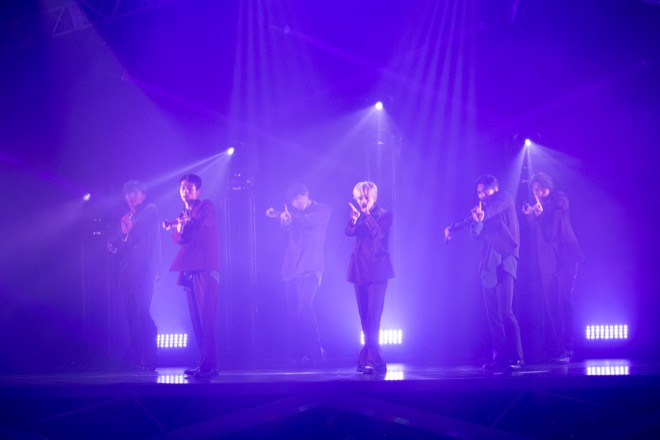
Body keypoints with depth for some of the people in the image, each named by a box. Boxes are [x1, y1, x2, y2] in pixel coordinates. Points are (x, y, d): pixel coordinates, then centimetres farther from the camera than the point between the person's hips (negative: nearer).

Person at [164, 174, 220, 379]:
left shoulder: (207, 206, 4)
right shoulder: (183, 214, 23)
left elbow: (201, 223, -17)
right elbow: (178, 238, 6)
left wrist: (183, 224, -18)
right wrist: (178, 229, -13)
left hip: (205, 268, -7)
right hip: (189, 270, 7)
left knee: (205, 317, -14)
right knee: (196, 319, 4)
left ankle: (208, 364, -18)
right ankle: (206, 363, 5)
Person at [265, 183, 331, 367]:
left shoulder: (323, 210, 6)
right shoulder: (295, 213, 18)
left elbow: (311, 220, -16)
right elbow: (286, 224, -4)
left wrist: (288, 216, -29)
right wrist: (279, 215, -27)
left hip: (310, 268, -5)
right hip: (291, 267, 5)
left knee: (303, 308, -17)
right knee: (292, 311, 1)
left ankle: (316, 352, -10)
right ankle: (298, 353, 5)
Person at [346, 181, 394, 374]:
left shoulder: (384, 215, 2)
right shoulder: (357, 216, 13)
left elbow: (380, 234, -15)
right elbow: (349, 232, -6)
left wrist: (367, 215, -20)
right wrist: (354, 217, -25)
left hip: (377, 269, -5)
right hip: (360, 269, 5)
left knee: (372, 318, -14)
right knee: (365, 319, 6)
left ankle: (369, 359, -18)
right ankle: (377, 360, 15)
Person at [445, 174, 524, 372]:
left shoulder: (505, 199, 5)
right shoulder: (483, 209, 21)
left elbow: (492, 209, -18)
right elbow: (476, 233, 4)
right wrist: (477, 221, -16)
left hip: (504, 262, -7)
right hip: (488, 266, 7)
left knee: (505, 312, -14)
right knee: (493, 315, 2)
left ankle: (516, 358, -12)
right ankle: (500, 358, 3)